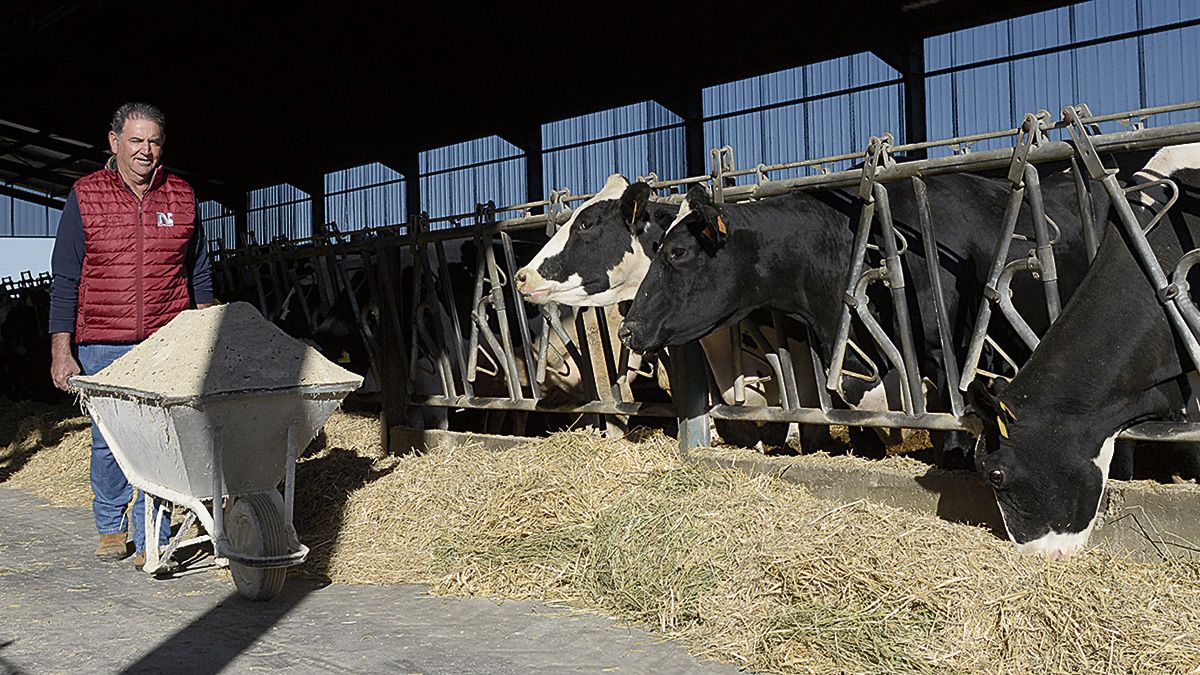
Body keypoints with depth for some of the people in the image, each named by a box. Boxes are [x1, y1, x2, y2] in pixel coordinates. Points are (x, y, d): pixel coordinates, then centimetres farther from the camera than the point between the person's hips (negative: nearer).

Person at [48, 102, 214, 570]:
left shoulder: (182, 198, 9)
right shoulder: (85, 197, 3)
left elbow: (199, 274, 15)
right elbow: (65, 280, 2)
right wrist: (61, 351, -4)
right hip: (102, 346, 0)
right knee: (107, 440, 6)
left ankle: (151, 541, 7)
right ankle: (111, 526, 28)